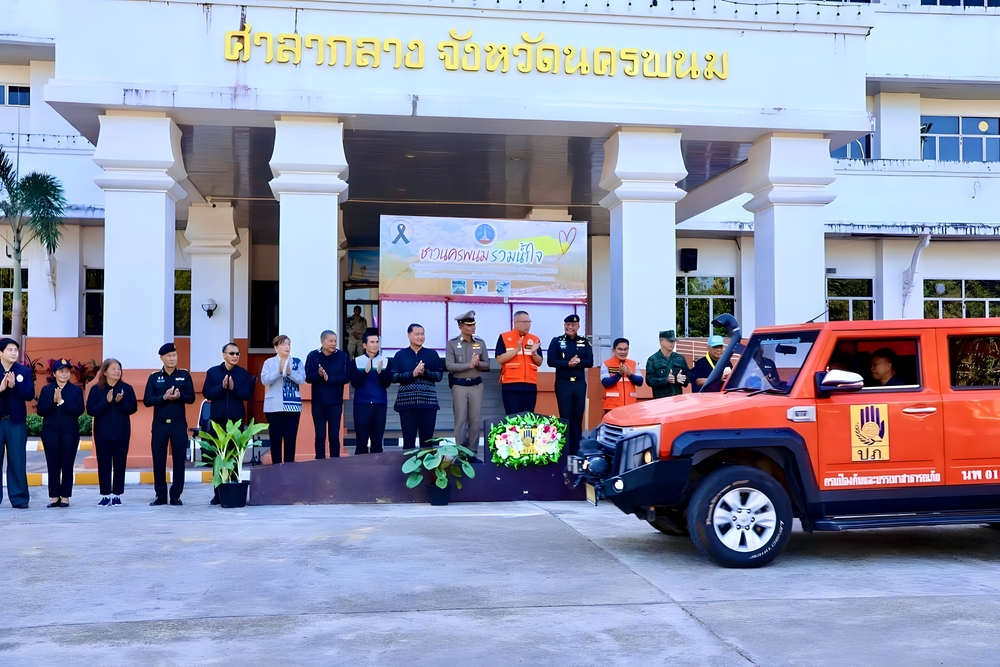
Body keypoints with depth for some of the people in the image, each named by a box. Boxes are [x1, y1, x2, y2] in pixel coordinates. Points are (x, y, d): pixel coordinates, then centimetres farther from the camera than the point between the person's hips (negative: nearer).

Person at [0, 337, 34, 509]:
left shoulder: (24, 371, 5)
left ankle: (19, 498, 6)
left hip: (16, 422, 1)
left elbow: (30, 394, -4)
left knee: (17, 461, 2)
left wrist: (14, 385, -19)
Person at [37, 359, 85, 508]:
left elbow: (79, 410, -8)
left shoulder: (76, 390, 3)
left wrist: (62, 402, -15)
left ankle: (65, 497, 7)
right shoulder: (46, 389, 6)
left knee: (67, 465, 2)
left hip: (70, 433, -1)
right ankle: (54, 497, 9)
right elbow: (41, 411, 0)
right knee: (53, 465, 3)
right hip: (51, 432, 1)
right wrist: (53, 401, -15)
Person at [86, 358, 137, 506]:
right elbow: (90, 410, -7)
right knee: (103, 464, 2)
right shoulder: (96, 389, -1)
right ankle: (105, 495, 9)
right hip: (102, 433, 0)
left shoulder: (127, 388, 1)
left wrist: (121, 402, -19)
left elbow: (133, 408, -2)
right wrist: (106, 401, -19)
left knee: (119, 464, 4)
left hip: (121, 433, 1)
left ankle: (117, 495, 10)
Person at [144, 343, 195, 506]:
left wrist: (179, 396, -18)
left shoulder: (184, 375, 4)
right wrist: (164, 397, -17)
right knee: (158, 460, 3)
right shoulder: (154, 377, 4)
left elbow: (191, 398, 1)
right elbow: (147, 401, -2)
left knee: (179, 460, 1)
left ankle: (176, 496, 8)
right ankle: (160, 495, 12)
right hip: (159, 424, 0)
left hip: (179, 423, 0)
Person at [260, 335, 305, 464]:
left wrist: (289, 372, -23)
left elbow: (301, 379, -7)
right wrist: (279, 371, -21)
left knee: (290, 438, 2)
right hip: (274, 406, -1)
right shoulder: (269, 363, 2)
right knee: (275, 438, 2)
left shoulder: (297, 362, 5)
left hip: (292, 406, 1)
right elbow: (264, 380, -9)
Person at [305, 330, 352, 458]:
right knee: (320, 436, 6)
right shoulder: (312, 356, 0)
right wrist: (318, 375, -24)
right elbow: (308, 377, -3)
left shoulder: (343, 356, -2)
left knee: (334, 436, 5)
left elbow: (346, 377, -7)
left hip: (335, 403, 0)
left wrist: (329, 377, -21)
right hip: (318, 403, 1)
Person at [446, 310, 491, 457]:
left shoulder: (480, 343, 5)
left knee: (476, 419, 4)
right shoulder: (452, 343, -4)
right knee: (460, 420, 1)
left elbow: (487, 364, 5)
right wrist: (469, 365, -19)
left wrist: (478, 363, -16)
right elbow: (449, 366, -12)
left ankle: (473, 450, 13)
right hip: (459, 386, -3)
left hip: (476, 385, 3)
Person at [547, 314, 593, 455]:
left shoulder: (584, 342, 8)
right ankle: (565, 449, 5)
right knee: (565, 416, -1)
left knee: (578, 416, 6)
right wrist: (568, 363, -20)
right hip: (563, 383, -3)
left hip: (580, 383, 3)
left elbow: (590, 362, 2)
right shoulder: (557, 341, 0)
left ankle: (576, 448, 13)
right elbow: (551, 361, -8)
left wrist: (578, 362, -17)